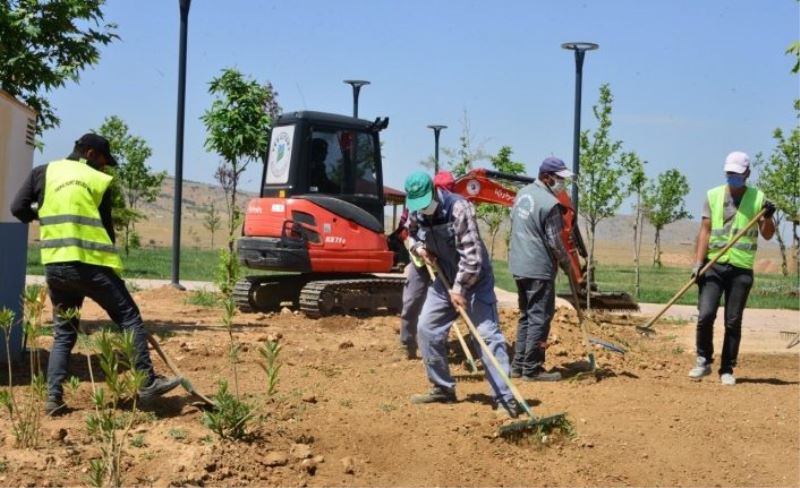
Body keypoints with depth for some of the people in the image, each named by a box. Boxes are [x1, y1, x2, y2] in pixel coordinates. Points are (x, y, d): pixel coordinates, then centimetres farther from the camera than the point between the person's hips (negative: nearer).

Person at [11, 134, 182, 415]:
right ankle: (148, 384, 5)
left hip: (55, 266, 4)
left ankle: (54, 398, 8)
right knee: (129, 319, 7)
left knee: (63, 333, 16)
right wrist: (111, 263, 18)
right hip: (90, 264, -4)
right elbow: (106, 227, 5)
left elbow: (19, 209, 6)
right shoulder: (99, 181, 4)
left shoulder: (43, 172, 10)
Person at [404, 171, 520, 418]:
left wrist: (459, 288, -25)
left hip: (474, 280, -7)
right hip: (444, 279, 7)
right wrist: (419, 248, -3)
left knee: (488, 335, -11)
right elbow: (411, 233, 19)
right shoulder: (416, 212, -4)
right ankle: (443, 388, 21)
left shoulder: (459, 208, -25)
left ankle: (505, 398, -12)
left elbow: (471, 254, -27)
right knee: (427, 330, 6)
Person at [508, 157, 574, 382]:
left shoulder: (522, 193, 8)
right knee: (539, 318, -1)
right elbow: (555, 243, -15)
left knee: (526, 316, 17)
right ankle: (532, 369, 2)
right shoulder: (550, 204, -18)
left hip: (519, 266, 9)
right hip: (539, 269, -9)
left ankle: (518, 365, 21)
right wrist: (567, 265, 1)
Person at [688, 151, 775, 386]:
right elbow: (705, 230, 3)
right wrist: (698, 262, -6)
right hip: (714, 264, 1)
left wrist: (768, 216, -16)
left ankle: (727, 369, 13)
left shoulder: (757, 197, 5)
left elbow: (767, 235, 4)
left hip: (741, 268, 0)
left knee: (733, 322, 2)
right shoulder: (713, 195, 7)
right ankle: (704, 361, 9)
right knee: (706, 314, -10)